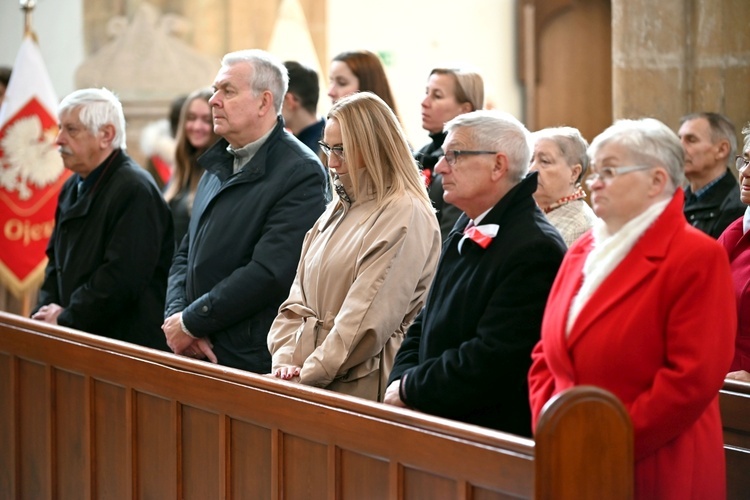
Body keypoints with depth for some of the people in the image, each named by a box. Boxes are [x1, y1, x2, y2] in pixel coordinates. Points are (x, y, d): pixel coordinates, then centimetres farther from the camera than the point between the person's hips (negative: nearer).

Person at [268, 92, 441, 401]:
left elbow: (367, 321, -15)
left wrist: (309, 376, -12)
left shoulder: (404, 217, -9)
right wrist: (284, 359, 0)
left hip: (362, 388, -7)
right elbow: (299, 298, 15)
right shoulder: (338, 210, 17)